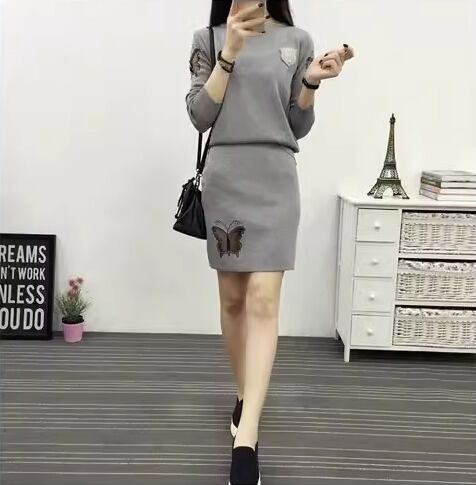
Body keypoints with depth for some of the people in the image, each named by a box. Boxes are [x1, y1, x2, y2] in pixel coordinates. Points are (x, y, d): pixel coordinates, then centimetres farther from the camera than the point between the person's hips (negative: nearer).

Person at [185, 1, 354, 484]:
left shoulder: (296, 40, 7)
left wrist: (311, 82, -9)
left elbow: (298, 126, 9)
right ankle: (243, 394, 29)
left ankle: (246, 441, -16)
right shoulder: (209, 39, 7)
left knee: (263, 299, -12)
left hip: (275, 180, -1)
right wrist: (230, 52, -9)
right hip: (224, 179, 1)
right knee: (232, 298, 9)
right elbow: (199, 116, -3)